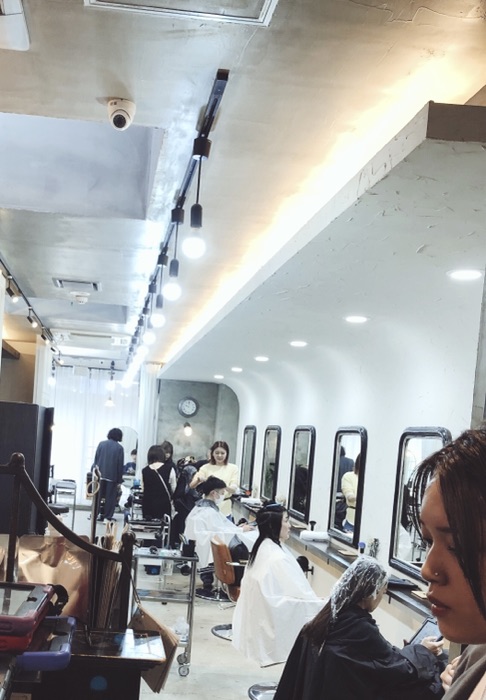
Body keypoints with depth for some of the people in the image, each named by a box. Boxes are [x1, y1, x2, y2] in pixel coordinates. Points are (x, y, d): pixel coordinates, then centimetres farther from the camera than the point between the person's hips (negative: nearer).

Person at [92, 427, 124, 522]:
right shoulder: (119, 448, -4)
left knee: (99, 495, 11)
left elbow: (96, 460, 3)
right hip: (112, 476, -2)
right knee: (110, 497, 4)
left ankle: (98, 515, 13)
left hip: (100, 474, 2)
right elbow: (120, 465, -2)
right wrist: (119, 480, 3)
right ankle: (108, 517, 2)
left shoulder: (101, 444, 2)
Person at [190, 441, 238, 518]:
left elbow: (233, 489, -7)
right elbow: (192, 485, -5)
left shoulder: (233, 468, 3)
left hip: (224, 509, 0)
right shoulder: (206, 467, 3)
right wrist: (199, 479, -28)